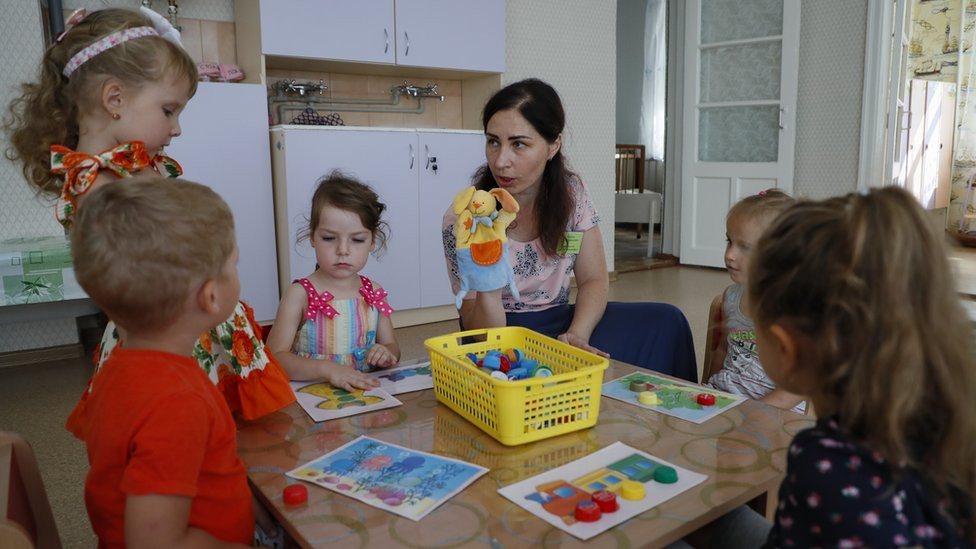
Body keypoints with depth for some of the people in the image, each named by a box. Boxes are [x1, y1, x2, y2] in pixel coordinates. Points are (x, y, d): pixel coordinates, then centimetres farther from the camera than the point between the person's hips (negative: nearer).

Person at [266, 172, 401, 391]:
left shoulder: (373, 293, 5)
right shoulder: (299, 294, -6)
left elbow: (392, 346, 16)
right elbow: (274, 358, -12)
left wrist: (386, 354, -6)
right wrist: (327, 368, -23)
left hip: (367, 393, 4)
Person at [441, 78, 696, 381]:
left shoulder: (571, 192, -5)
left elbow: (593, 280, -1)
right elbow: (482, 332, -16)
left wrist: (577, 335, -21)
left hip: (563, 324, 5)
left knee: (666, 321, -15)